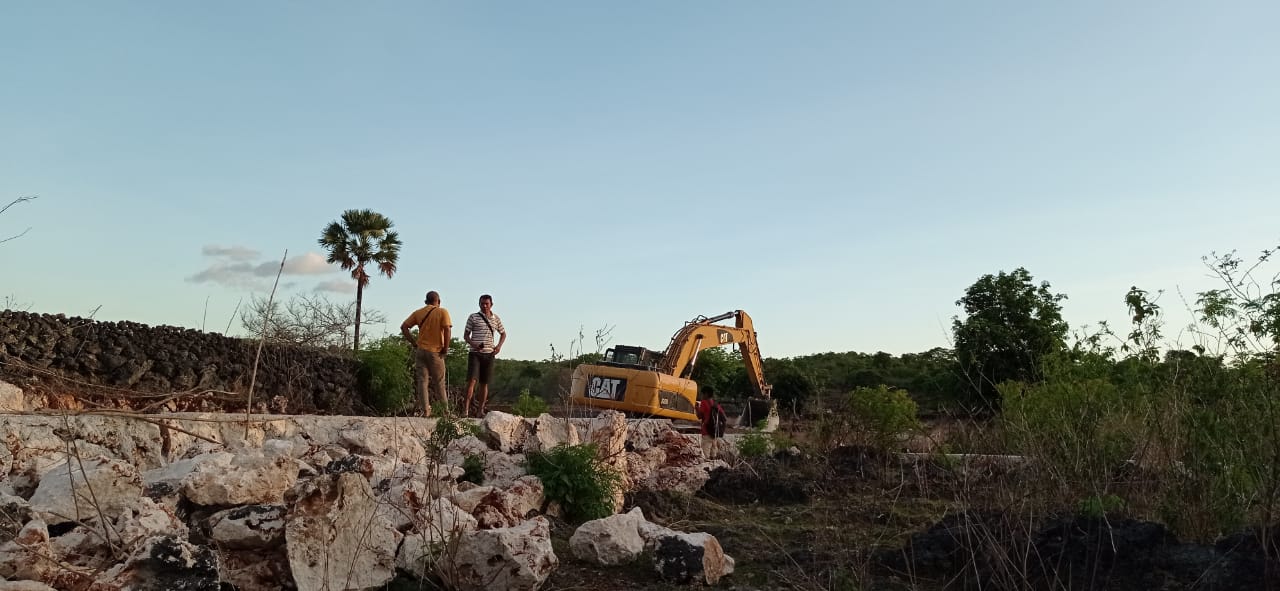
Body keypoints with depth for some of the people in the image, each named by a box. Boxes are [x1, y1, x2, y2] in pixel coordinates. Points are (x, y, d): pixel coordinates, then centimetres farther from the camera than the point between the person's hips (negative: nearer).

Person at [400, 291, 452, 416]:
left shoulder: (418, 312, 7)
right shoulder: (442, 312, -4)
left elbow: (403, 327, 1)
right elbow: (447, 330, -16)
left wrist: (414, 343, 4)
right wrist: (446, 348, -8)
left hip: (420, 350, 2)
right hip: (435, 352, -2)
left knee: (422, 381, 5)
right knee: (439, 382, 8)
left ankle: (425, 410, 2)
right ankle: (445, 409, 13)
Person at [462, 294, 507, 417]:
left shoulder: (496, 319, 10)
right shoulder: (473, 317, 1)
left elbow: (503, 334, 23)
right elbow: (466, 335, 3)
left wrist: (499, 346, 4)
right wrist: (473, 344, -16)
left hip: (489, 354, 3)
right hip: (475, 353, -3)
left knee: (484, 383, 6)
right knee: (472, 380, -14)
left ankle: (480, 410, 12)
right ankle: (466, 409, -15)